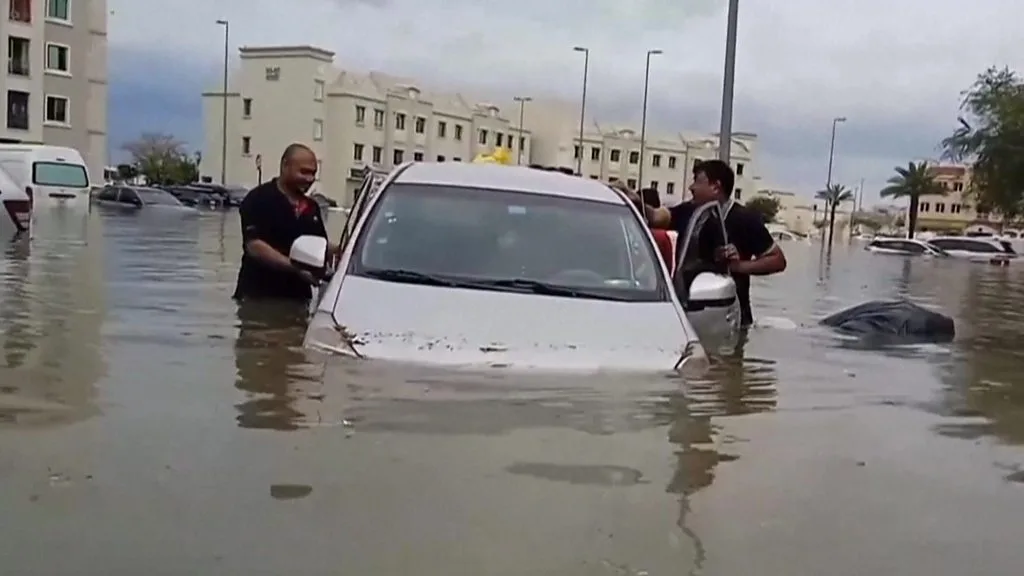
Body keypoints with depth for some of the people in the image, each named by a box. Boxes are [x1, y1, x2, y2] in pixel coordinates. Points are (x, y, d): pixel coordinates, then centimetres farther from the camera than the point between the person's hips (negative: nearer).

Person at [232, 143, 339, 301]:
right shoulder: (259, 199, -8)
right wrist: (296, 267, -25)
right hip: (259, 295, -7)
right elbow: (254, 246, -18)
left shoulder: (311, 207, 15)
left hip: (298, 296, 7)